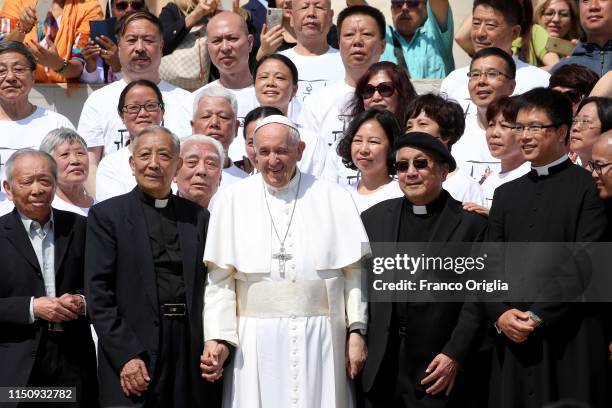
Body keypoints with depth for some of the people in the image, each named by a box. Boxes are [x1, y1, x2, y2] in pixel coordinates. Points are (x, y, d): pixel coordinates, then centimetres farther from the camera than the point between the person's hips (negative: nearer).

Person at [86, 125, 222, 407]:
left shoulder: (198, 217, 13)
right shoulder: (106, 215, 2)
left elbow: (206, 287, 14)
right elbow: (98, 292, -5)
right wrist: (125, 357, -13)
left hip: (193, 352, 3)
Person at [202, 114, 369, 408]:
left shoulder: (333, 199, 4)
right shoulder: (231, 201, 4)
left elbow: (353, 271, 3)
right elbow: (220, 279, 1)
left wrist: (356, 332, -3)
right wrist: (217, 338, -8)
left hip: (318, 339, 0)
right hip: (255, 341, 0)